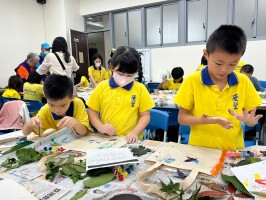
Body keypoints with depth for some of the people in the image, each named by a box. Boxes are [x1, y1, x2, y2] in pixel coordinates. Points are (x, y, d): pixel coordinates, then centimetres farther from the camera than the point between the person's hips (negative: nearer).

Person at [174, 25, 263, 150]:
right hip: (200, 150, -2)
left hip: (233, 150, 3)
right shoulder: (192, 80, -7)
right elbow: (182, 118, -5)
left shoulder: (244, 82, 1)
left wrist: (248, 120, -15)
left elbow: (251, 121, 6)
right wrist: (209, 120, -20)